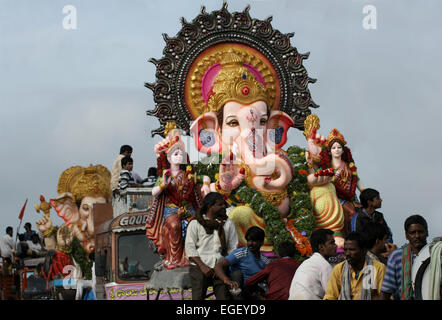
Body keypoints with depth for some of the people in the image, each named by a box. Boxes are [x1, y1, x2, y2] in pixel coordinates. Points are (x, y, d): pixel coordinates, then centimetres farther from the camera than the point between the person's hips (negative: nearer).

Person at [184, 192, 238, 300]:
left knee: (224, 297, -7)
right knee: (198, 297, -8)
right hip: (199, 267, -2)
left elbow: (233, 248, 13)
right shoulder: (195, 224, 8)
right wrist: (203, 266, -12)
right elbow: (190, 248, 0)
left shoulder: (228, 223, 16)